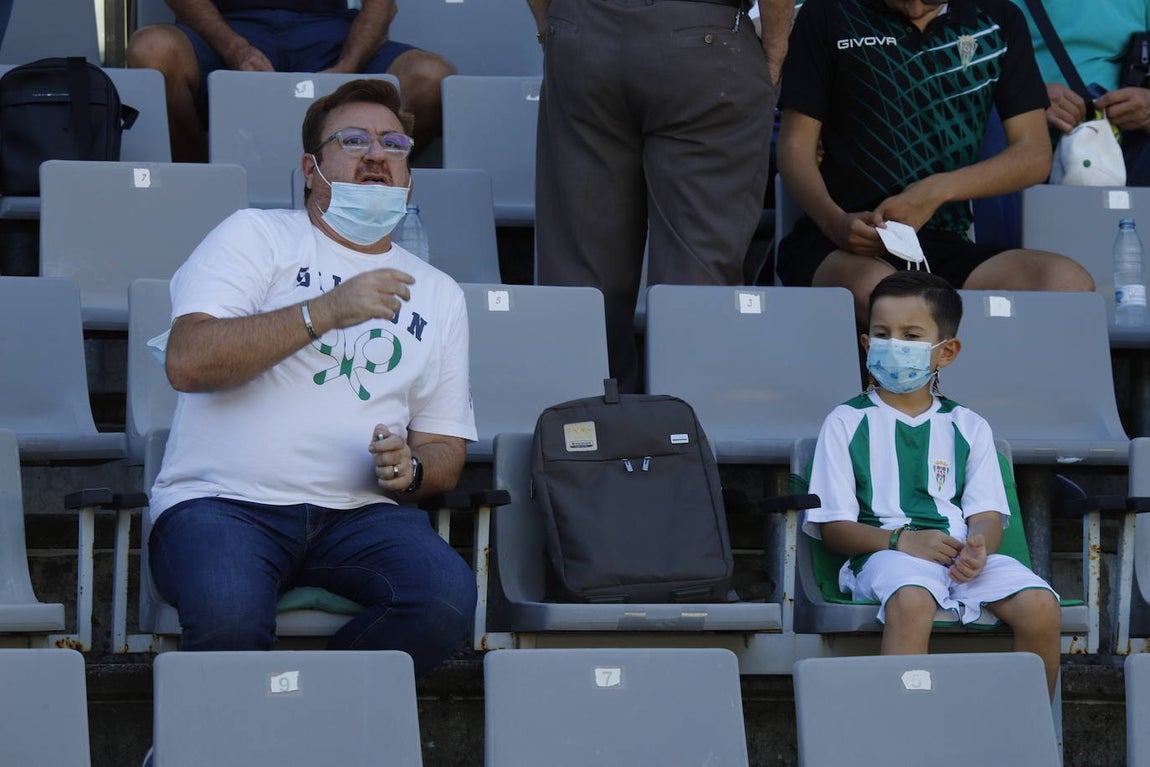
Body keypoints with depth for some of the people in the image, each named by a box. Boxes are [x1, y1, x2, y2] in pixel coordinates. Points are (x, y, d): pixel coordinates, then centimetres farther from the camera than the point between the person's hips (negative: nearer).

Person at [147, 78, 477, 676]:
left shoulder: (438, 294, 22)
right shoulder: (257, 236, 9)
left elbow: (445, 452, 21)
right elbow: (187, 362, -7)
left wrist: (410, 469, -4)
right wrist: (326, 311, -14)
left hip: (358, 510, 4)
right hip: (224, 503, -4)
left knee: (448, 596, -29)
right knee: (229, 614, -37)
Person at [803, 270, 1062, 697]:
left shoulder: (967, 427, 20)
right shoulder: (847, 423, 11)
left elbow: (987, 514, 10)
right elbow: (833, 527, 4)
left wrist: (979, 544, -16)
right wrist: (902, 540, -14)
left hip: (965, 552, 3)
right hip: (884, 552, -3)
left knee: (1041, 606, -23)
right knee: (911, 602, -39)